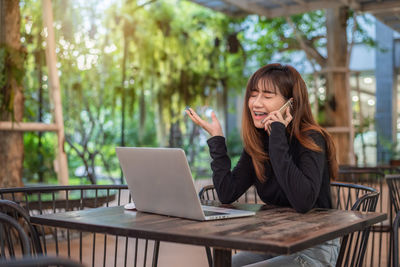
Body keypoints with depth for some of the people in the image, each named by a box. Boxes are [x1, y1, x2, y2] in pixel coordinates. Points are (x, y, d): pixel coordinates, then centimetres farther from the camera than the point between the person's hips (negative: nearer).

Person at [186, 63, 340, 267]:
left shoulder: (311, 139, -17)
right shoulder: (256, 143, 3)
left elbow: (303, 203, -34)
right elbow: (227, 194, -6)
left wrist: (278, 136, -31)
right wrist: (216, 136, -5)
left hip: (315, 249, -6)